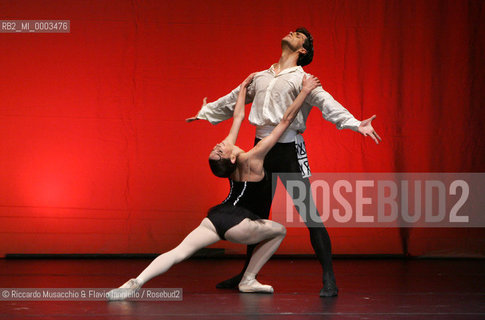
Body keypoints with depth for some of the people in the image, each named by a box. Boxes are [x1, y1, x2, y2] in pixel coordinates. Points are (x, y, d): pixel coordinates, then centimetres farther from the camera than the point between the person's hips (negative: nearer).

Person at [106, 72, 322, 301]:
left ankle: (136, 283, -25)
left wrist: (243, 88, 29)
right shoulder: (252, 159, -17)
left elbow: (238, 116, 16)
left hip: (217, 217, 6)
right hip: (235, 223, -6)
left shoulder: (229, 146, -1)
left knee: (179, 252, -6)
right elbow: (286, 120, -16)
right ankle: (248, 280, 11)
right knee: (279, 231, 17)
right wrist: (305, 92, -11)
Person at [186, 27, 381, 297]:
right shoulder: (260, 78, 17)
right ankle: (247, 275, 27)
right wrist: (205, 113, 40)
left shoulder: (302, 79, -2)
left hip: (290, 149, -6)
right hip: (262, 148, 6)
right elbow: (232, 100, 31)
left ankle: (329, 279, -7)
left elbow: (327, 104, -16)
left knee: (309, 213, -10)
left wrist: (356, 124, -32)